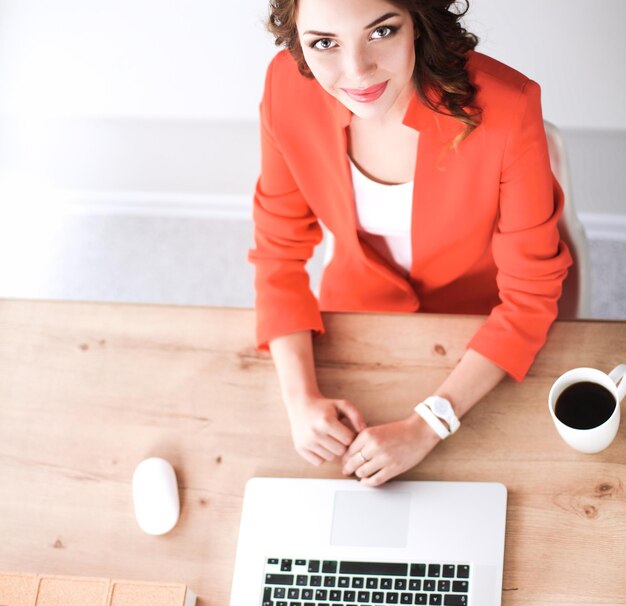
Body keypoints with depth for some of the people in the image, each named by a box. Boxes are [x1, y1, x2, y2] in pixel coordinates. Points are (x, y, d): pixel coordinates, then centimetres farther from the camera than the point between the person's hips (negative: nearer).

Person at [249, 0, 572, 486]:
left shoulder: (506, 110, -35)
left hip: (478, 334, -2)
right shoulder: (288, 89, -24)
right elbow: (280, 251, -10)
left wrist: (427, 427, -31)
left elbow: (530, 296, -24)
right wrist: (301, 399, -22)